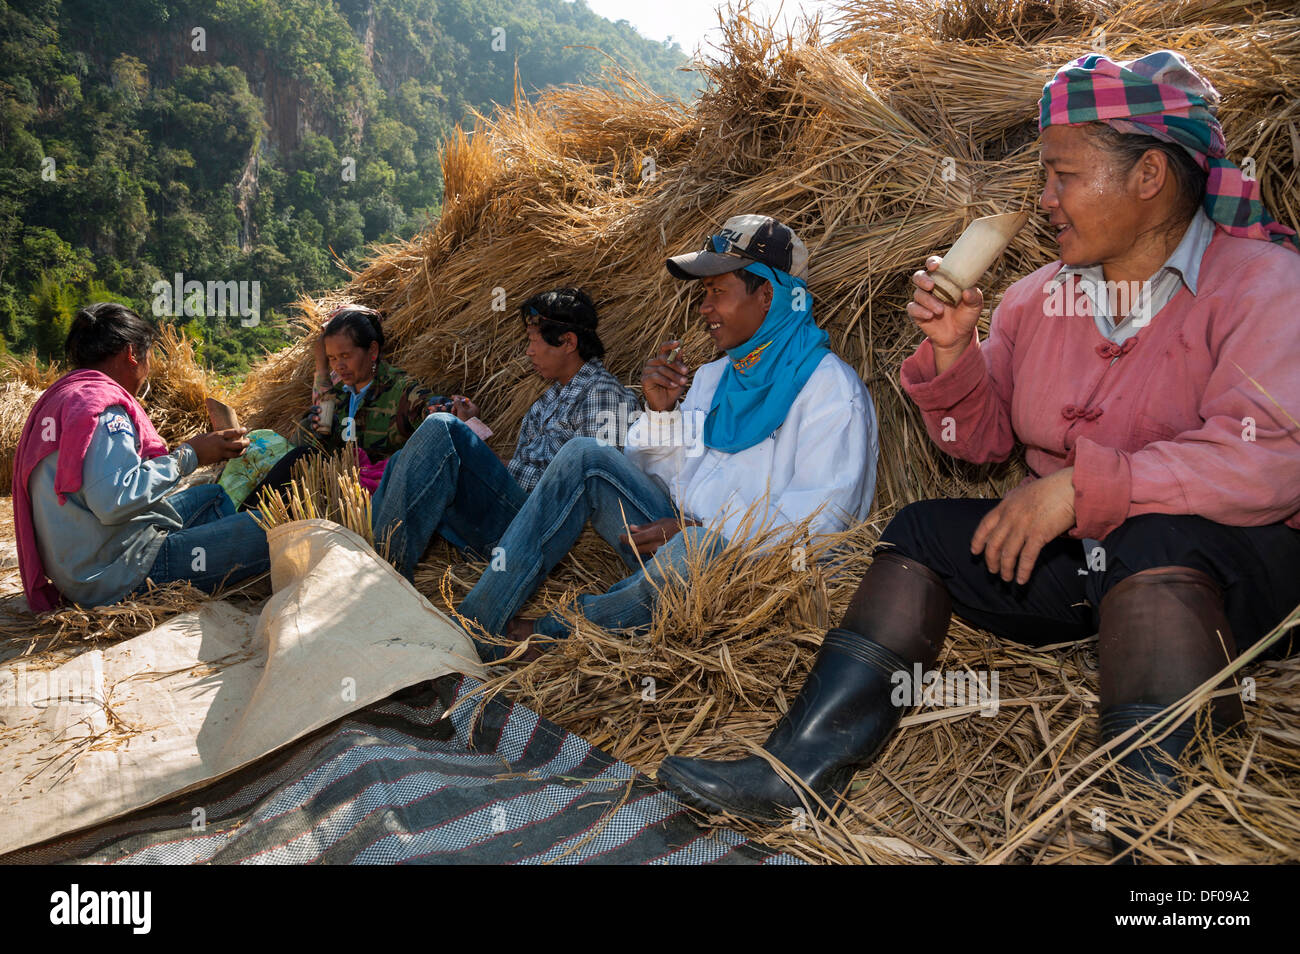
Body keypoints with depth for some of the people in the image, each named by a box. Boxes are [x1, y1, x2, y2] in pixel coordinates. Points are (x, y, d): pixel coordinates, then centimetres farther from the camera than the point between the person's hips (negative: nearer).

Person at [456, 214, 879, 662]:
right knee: (585, 456, -7)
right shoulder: (713, 376, 18)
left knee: (697, 549, -40)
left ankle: (551, 634, -14)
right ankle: (477, 621, -13)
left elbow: (825, 510, -17)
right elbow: (662, 475, 18)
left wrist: (697, 530, -19)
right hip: (681, 538, 7)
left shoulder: (829, 385, -6)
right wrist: (661, 412, -2)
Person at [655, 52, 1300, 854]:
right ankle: (799, 770, -13)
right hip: (1073, 556, 6)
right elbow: (980, 438, 9)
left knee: (1155, 542, -37)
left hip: (1231, 561, -6)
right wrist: (951, 353, -9)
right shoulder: (1038, 299, 6)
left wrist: (1080, 486, -28)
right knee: (922, 530, -5)